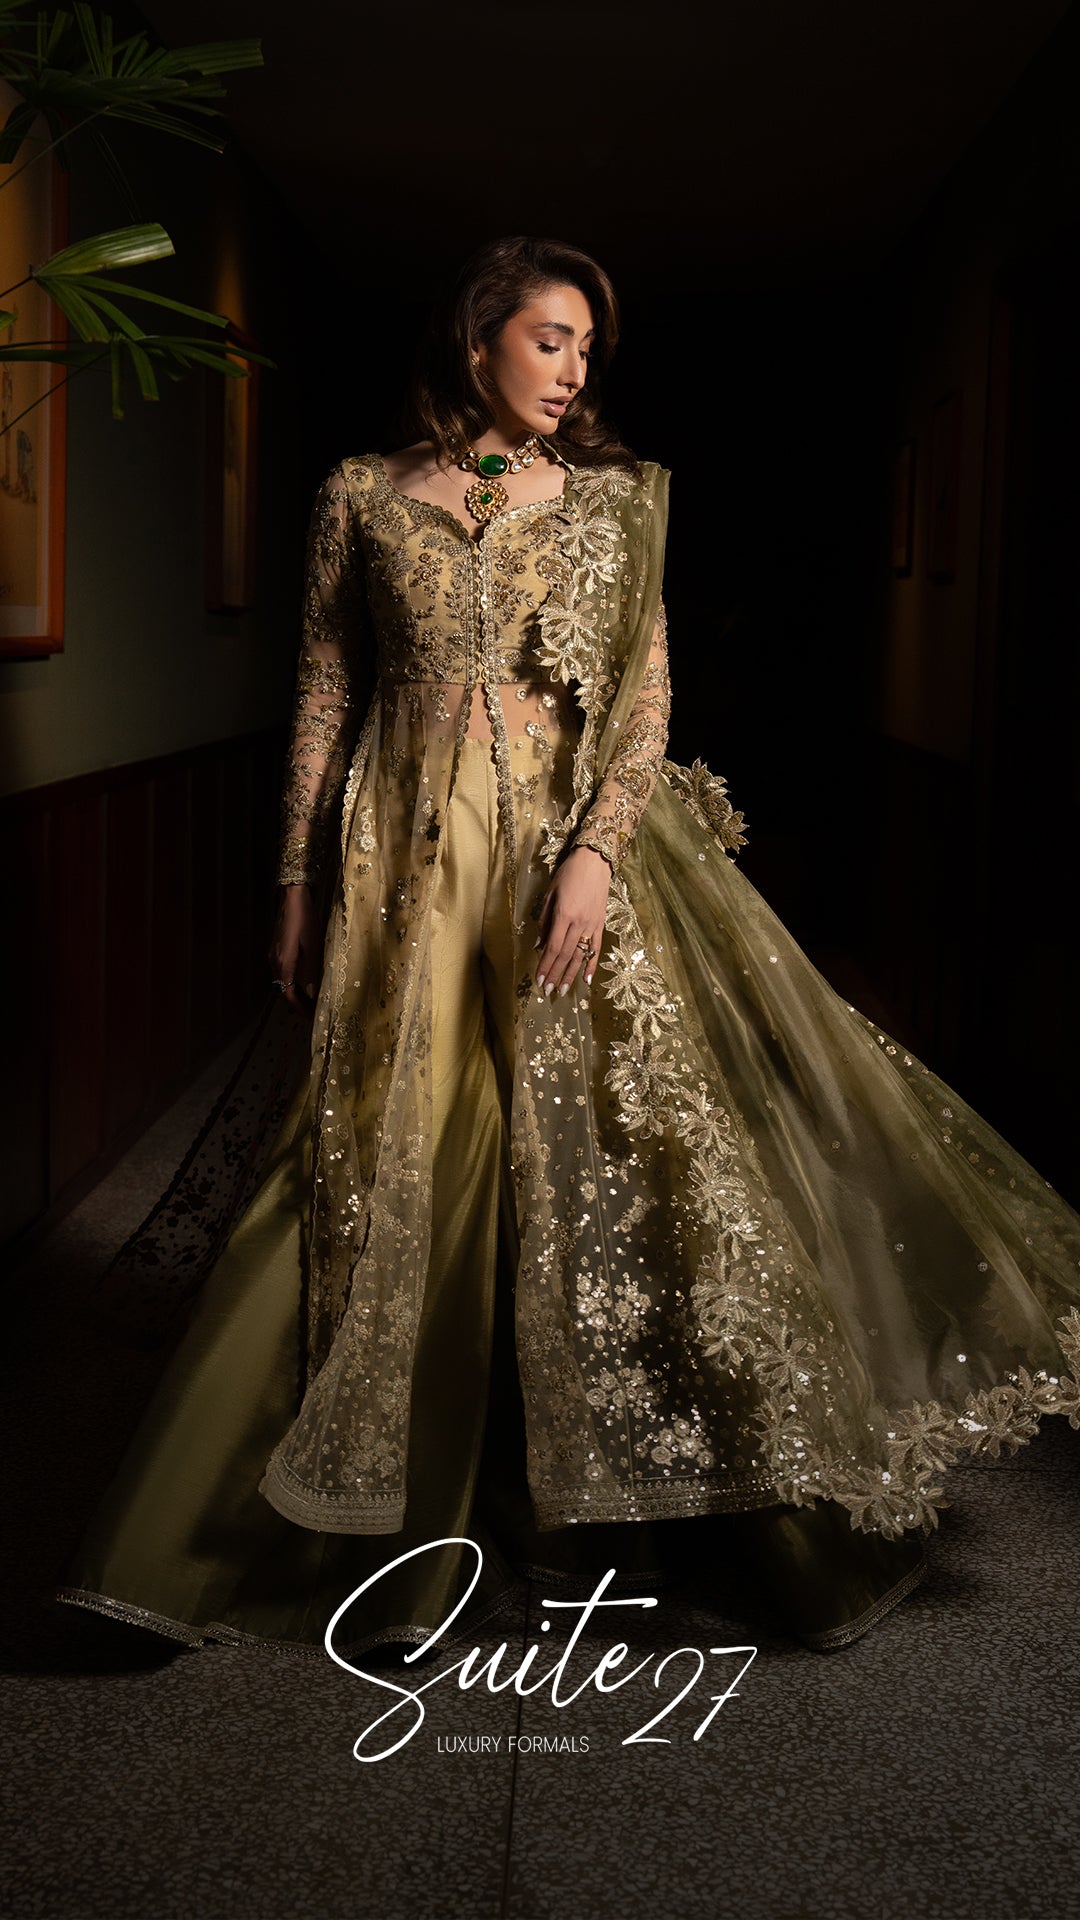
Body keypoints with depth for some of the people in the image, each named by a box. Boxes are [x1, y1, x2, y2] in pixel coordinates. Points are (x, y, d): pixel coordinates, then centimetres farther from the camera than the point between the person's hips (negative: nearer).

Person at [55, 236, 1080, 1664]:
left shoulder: (614, 498, 9)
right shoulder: (367, 496, 9)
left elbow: (647, 689, 1)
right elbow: (324, 694, 10)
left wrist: (597, 848, -14)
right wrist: (299, 883, 7)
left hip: (575, 846, 0)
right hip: (413, 867, 0)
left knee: (634, 1144, -2)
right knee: (406, 1177, 2)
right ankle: (404, 1529, 17)